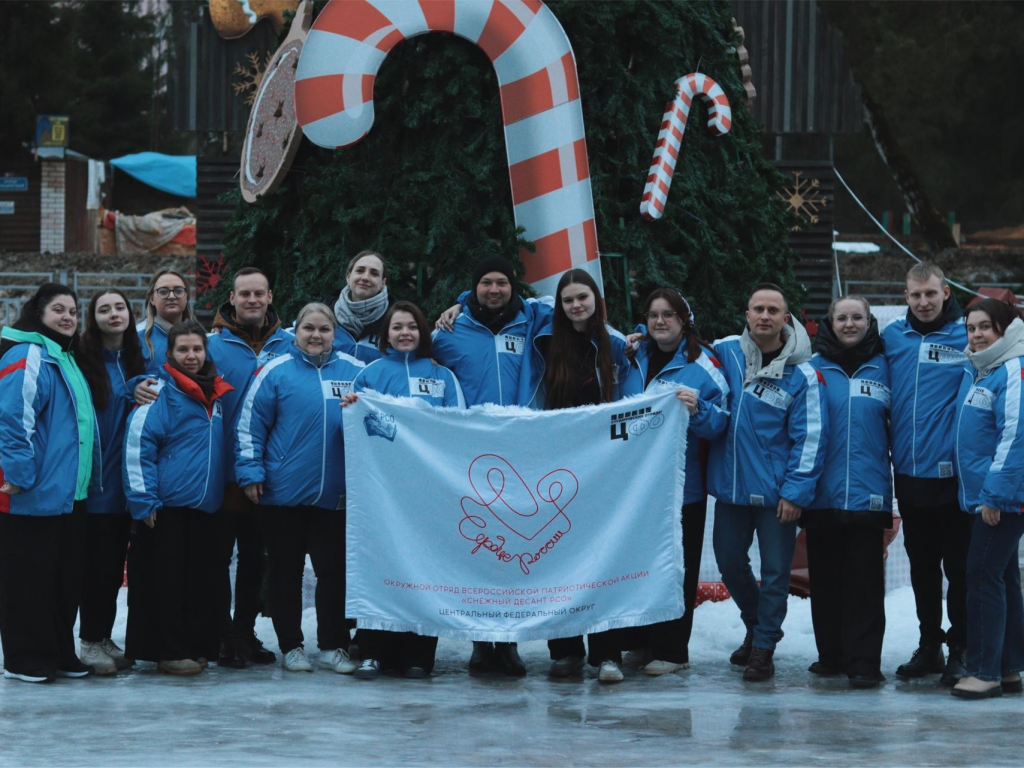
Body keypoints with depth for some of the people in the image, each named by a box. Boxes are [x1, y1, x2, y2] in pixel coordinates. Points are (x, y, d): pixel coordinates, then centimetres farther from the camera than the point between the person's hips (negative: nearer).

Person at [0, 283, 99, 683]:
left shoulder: (66, 361, 19)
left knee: (66, 578, 12)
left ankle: (60, 654, 21)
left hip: (68, 495, 10)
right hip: (33, 495, -10)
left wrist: (86, 479, 22)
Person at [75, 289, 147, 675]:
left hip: (124, 483, 6)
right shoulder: (84, 361, -9)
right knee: (97, 563, -4)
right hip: (96, 484, -6)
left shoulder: (135, 361, 11)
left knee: (115, 564, 10)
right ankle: (90, 642, 4)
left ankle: (105, 637, 19)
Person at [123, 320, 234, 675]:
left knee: (202, 581, 8)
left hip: (206, 506, 6)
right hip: (168, 508, -6)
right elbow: (137, 446, -14)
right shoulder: (160, 393, -8)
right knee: (167, 580, -2)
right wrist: (144, 500, -17)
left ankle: (199, 647, 16)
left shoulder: (218, 394, 13)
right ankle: (169, 652, 3)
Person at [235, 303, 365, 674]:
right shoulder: (276, 372, -1)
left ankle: (333, 646, 13)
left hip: (335, 496, 2)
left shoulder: (355, 372, 7)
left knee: (334, 570, 4)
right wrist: (251, 473, -7)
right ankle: (291, 646, 15)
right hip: (283, 493, -2)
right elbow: (250, 424, -3)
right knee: (286, 571, 6)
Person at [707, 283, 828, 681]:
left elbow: (809, 438, -9)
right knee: (729, 562, 14)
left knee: (774, 571, 2)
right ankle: (756, 625, 37)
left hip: (776, 493, -4)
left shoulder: (802, 375, -9)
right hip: (730, 486, 4)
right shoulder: (724, 353, 0)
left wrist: (795, 492, -12)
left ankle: (763, 647, 14)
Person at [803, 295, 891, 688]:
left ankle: (863, 661, -6)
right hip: (823, 491, 1)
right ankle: (831, 653, 16)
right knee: (825, 579, 6)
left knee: (864, 581, -5)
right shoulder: (815, 369, 8)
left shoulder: (883, 369, 8)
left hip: (867, 492, -1)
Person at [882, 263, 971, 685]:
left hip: (953, 474, -5)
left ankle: (960, 650, 9)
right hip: (909, 473, 5)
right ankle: (929, 646, 25)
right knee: (922, 566, 14)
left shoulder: (968, 338, -6)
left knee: (959, 567, 0)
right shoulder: (892, 337, 6)